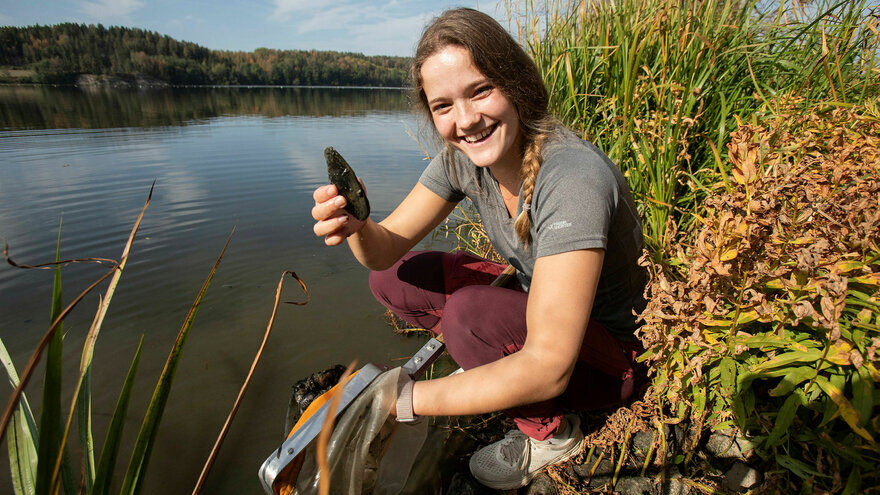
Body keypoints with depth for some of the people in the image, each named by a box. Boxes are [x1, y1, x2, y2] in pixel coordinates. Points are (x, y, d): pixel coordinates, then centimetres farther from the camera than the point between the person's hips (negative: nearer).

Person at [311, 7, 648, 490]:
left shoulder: (572, 177, -33)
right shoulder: (462, 157, -11)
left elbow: (548, 370, -36)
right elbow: (386, 249, -10)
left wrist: (402, 400, -32)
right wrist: (356, 228, -33)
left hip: (613, 349, -5)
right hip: (534, 304, 6)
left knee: (470, 313, -33)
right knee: (393, 279, -6)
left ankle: (551, 432, -3)